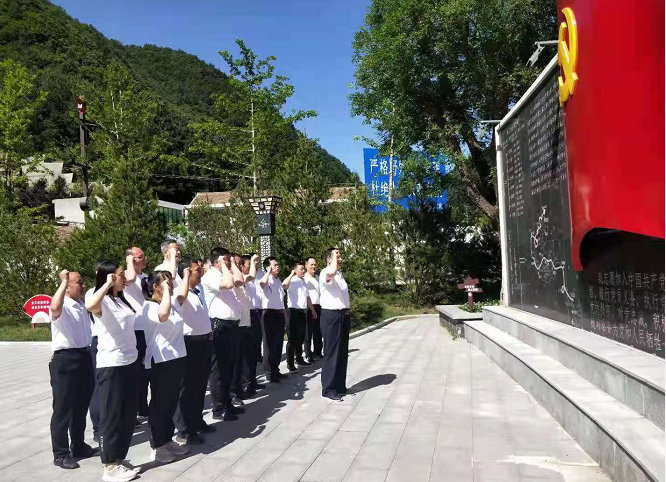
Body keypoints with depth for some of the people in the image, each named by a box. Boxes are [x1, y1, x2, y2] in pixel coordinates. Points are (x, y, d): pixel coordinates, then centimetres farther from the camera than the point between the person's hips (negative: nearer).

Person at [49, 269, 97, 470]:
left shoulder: (82, 306, 13)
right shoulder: (62, 306, -13)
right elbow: (55, 307, -38)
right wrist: (64, 281, -31)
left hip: (84, 358, 8)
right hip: (65, 360, -8)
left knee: (81, 407, 17)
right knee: (63, 409, 1)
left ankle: (79, 446, 30)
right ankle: (60, 454, 11)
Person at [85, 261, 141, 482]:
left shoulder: (122, 300, 14)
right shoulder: (102, 300, -12)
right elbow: (90, 306, -36)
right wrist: (107, 283, -31)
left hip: (130, 362, 9)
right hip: (111, 365, -9)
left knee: (128, 414, 15)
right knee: (112, 415, 2)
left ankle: (119, 459, 28)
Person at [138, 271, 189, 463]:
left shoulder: (170, 303, 10)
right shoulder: (149, 307, -15)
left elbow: (182, 295, 28)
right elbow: (163, 316, -37)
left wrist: (186, 276, 25)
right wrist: (166, 290, -28)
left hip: (177, 359, 9)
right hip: (160, 362, -9)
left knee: (172, 403, 16)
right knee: (159, 404, 2)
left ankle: (168, 440, 27)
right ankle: (157, 446, 13)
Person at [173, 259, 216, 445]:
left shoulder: (200, 288, 10)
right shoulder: (180, 292, -15)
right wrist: (187, 274, -26)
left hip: (205, 341, 8)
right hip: (190, 343, -8)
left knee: (200, 385, 18)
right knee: (187, 387, 1)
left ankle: (197, 421, 32)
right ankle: (184, 431, 10)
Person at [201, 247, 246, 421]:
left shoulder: (226, 274, 18)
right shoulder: (210, 276, -10)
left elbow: (239, 281, 2)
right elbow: (228, 284, -26)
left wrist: (232, 264, 7)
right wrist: (224, 265, -14)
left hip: (231, 324, 9)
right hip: (219, 325, -9)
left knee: (229, 367, 15)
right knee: (219, 368, -2)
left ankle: (227, 403, 25)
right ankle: (219, 409, 6)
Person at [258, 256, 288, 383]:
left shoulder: (278, 280, 16)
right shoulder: (266, 280, -10)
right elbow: (262, 283, -37)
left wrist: (285, 315, 20)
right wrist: (269, 272, -21)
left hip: (280, 314, 8)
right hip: (270, 314, -8)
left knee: (278, 344, 12)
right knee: (271, 344, -1)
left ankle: (276, 370, 23)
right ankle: (272, 372, 7)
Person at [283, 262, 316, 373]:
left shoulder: (304, 282, 18)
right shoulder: (292, 280, -9)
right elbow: (284, 285, -33)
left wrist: (312, 310, 25)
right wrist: (291, 274, -24)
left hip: (303, 312, 8)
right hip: (294, 311, -8)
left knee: (301, 338, 16)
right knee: (292, 339, -5)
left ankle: (299, 359, 27)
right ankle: (290, 363, -1)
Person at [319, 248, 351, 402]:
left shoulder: (340, 274, 17)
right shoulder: (325, 273, -13)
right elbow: (332, 272, -39)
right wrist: (334, 256, -22)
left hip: (343, 315, 9)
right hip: (331, 316, -9)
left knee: (342, 353, 13)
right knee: (332, 353, -3)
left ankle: (340, 386, 22)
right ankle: (328, 389, 5)